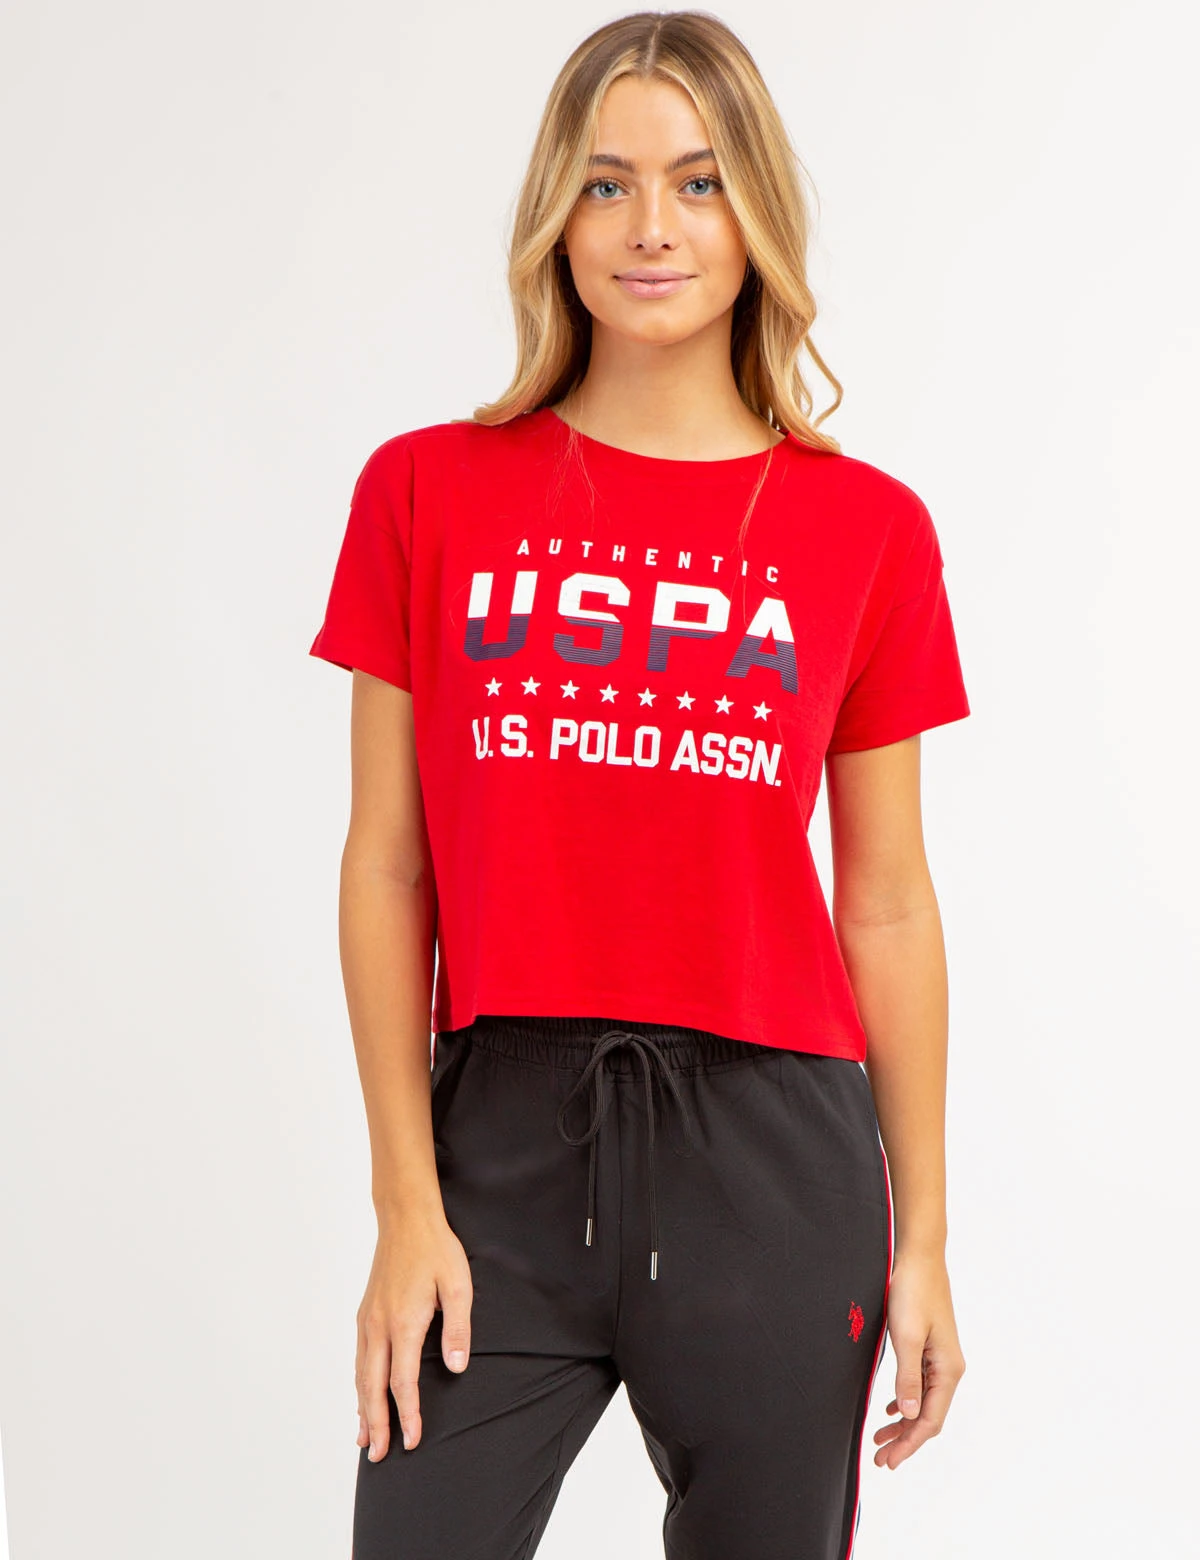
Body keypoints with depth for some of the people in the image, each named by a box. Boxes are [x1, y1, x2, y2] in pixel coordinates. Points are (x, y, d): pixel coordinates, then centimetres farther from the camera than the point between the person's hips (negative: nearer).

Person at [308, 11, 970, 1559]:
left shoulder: (868, 530, 2)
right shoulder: (428, 493, 2)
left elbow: (888, 904, 5)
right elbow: (386, 868, 2)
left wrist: (921, 1235, 6)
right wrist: (406, 1205, -4)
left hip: (771, 1153, 1)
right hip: (504, 1139, 0)